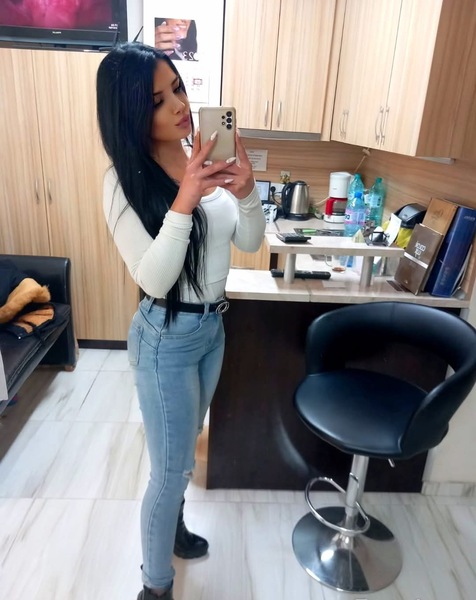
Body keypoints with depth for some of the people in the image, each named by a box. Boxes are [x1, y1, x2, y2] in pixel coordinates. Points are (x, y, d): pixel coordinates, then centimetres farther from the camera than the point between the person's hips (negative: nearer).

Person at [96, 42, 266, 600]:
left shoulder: (204, 158, -1)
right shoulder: (124, 180, -18)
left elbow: (249, 243, 0)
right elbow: (154, 281, -26)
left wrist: (245, 192, -18)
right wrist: (183, 202, -35)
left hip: (212, 325, 7)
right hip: (167, 337, -6)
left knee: (183, 448, 26)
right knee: (172, 468, 8)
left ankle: (171, 528, 55)